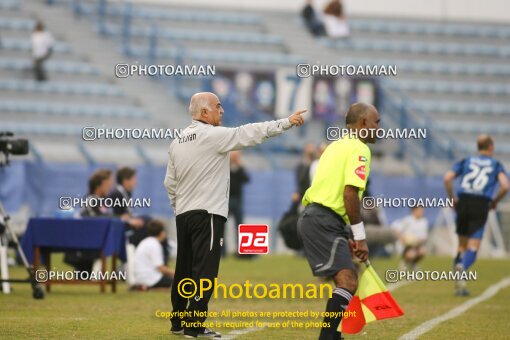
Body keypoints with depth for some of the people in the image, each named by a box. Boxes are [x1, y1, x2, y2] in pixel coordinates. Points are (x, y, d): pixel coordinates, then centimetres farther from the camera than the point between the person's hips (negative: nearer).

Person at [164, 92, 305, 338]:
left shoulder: (177, 142, 13)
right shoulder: (213, 135, -11)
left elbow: (170, 182, 16)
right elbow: (249, 133, -13)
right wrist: (286, 122, -10)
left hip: (183, 214, 8)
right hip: (207, 213, -8)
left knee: (184, 269, 13)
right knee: (204, 270, -7)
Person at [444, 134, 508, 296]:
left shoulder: (465, 161, 18)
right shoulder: (496, 164, 13)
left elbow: (447, 178, 4)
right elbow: (505, 186, -3)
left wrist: (452, 199, 13)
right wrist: (495, 202, 12)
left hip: (463, 202, 3)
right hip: (481, 205, -3)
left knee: (462, 244, 17)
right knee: (473, 247, -5)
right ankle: (461, 268, -35)